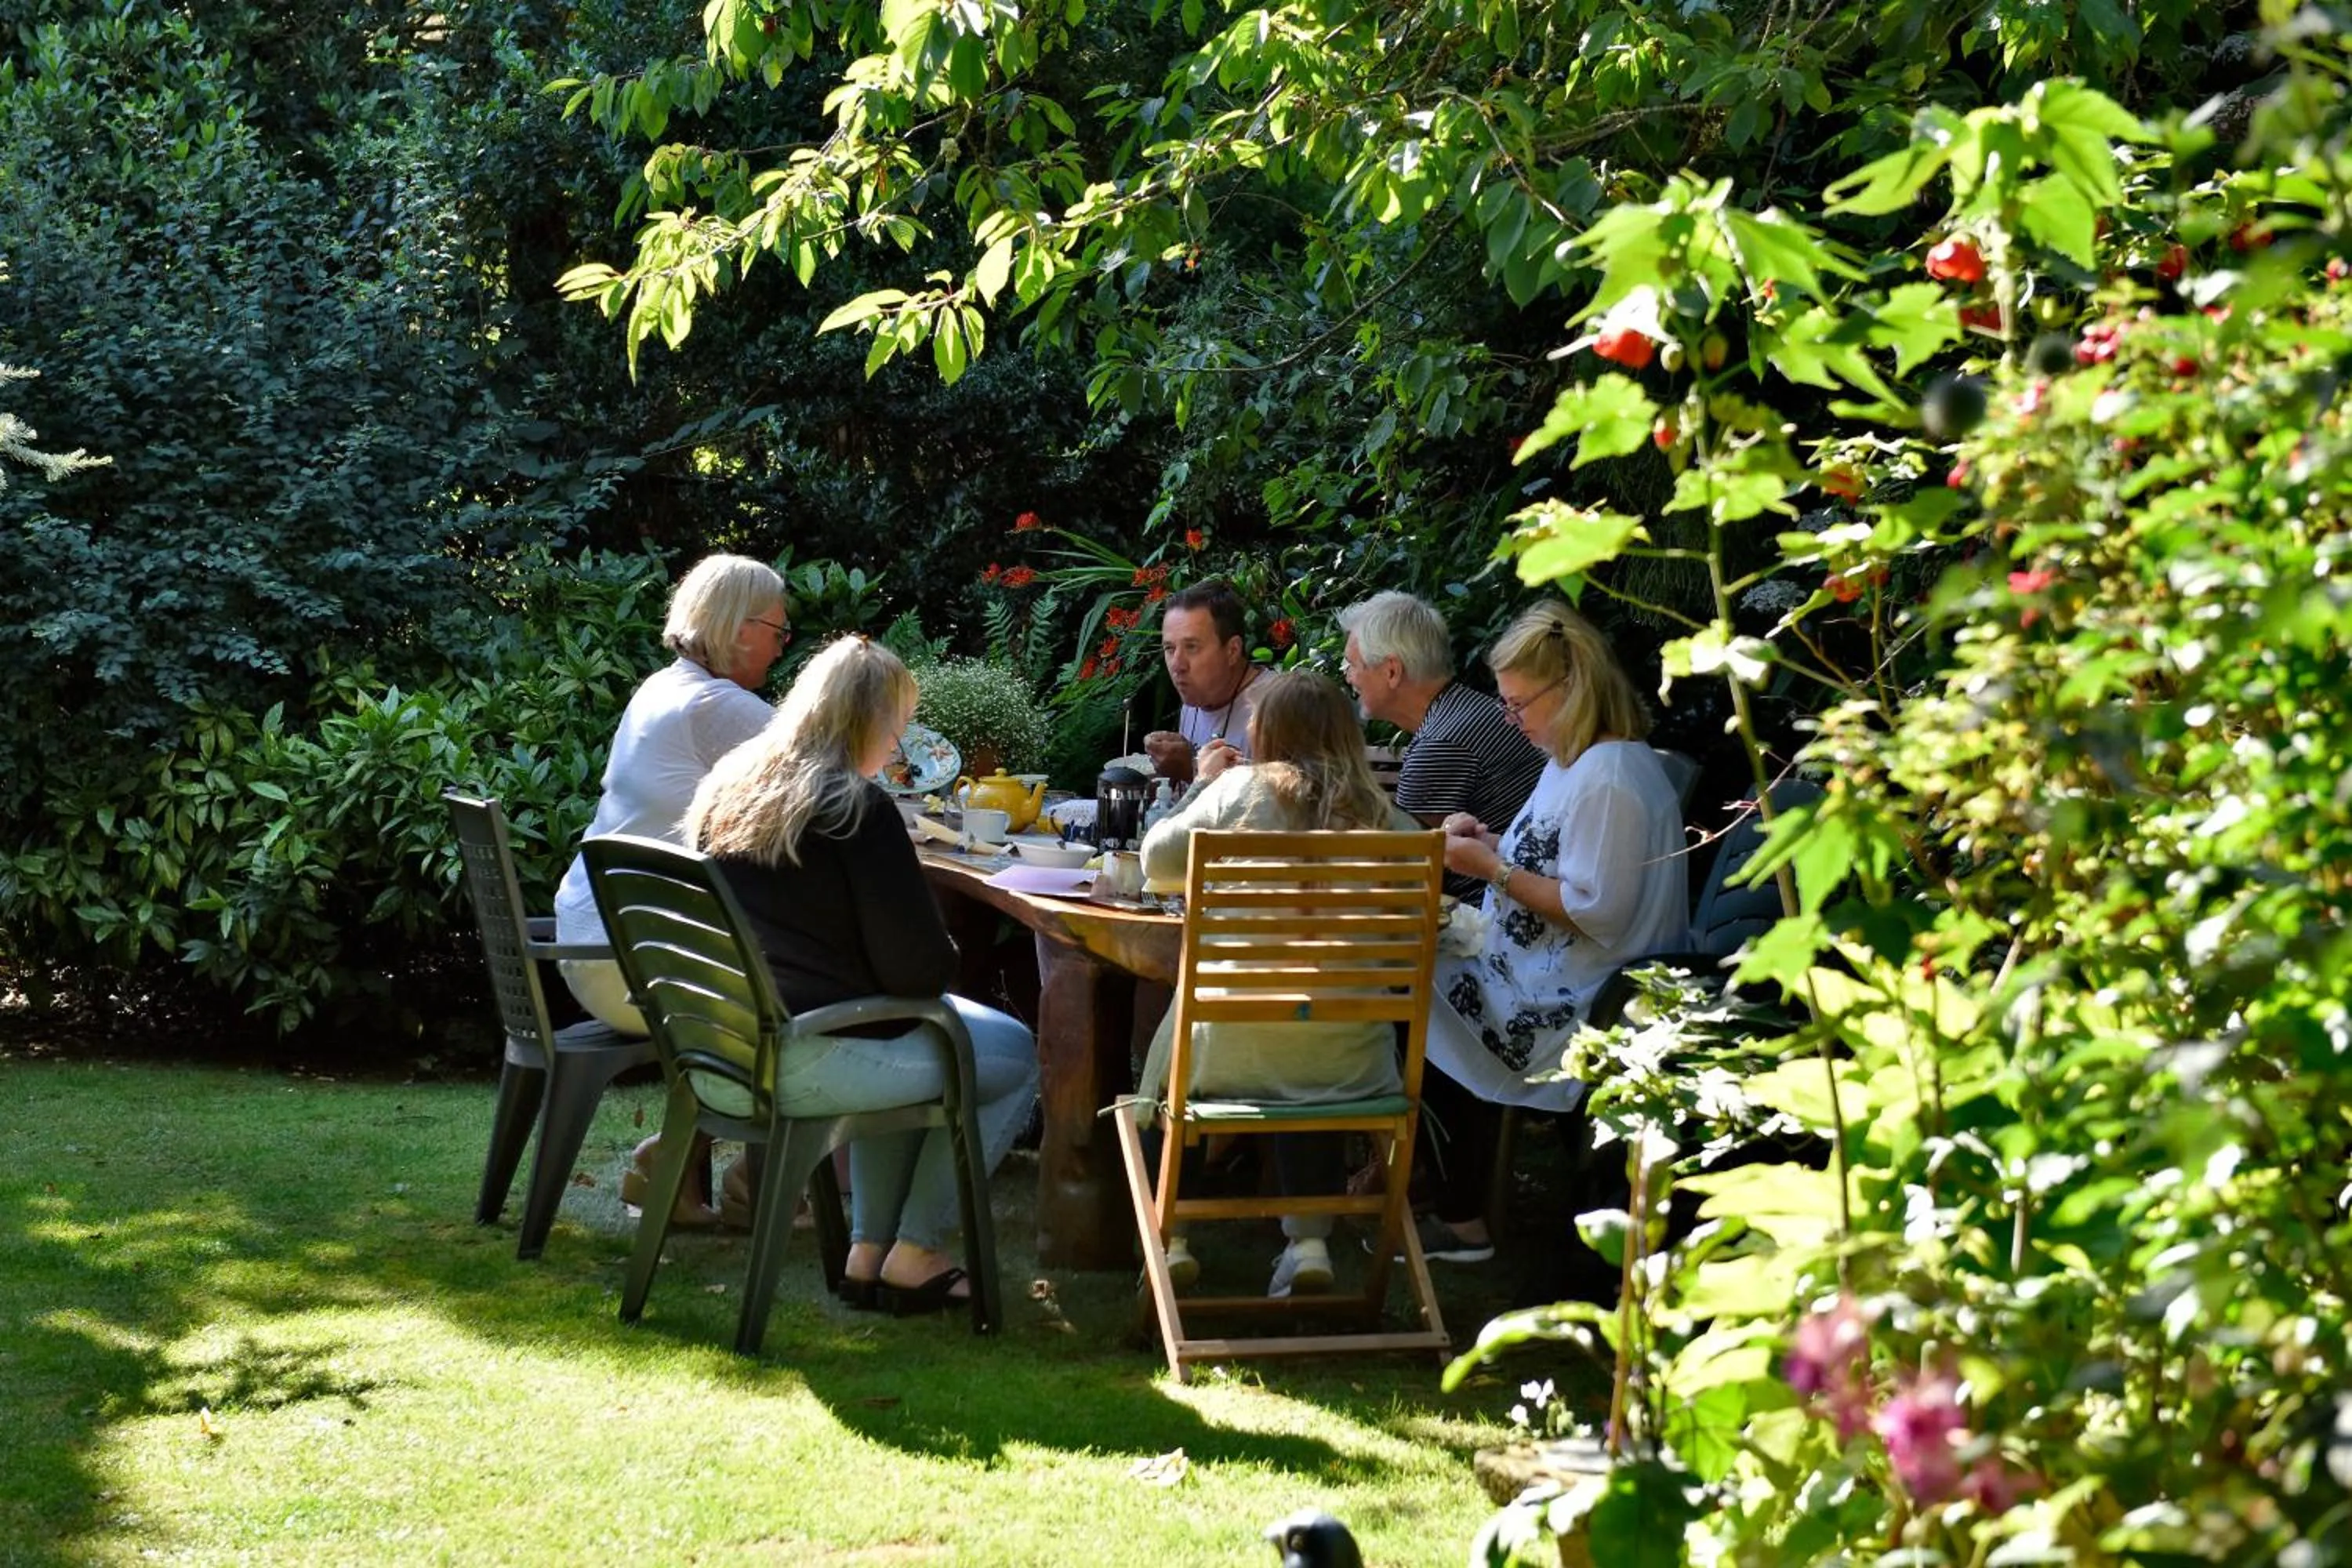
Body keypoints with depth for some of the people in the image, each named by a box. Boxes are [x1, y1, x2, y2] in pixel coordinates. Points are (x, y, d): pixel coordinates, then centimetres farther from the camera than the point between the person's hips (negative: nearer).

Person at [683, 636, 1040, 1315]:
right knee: (1016, 1056, 8)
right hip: (800, 1062, -9)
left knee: (909, 1049, 34)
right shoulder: (857, 809, -15)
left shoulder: (726, 788, 10)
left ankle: (868, 1250, 29)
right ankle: (916, 1253, 13)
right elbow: (923, 966, -16)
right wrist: (940, 959, 8)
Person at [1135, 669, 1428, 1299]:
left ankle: (1170, 1240, 26)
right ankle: (1310, 1241, 26)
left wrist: (1202, 784, 17)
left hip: (1235, 1047, -2)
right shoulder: (1380, 812, 1)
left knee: (1168, 1060, 30)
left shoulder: (1241, 788, -4)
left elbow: (1157, 862, 4)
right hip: (1345, 1057, 2)